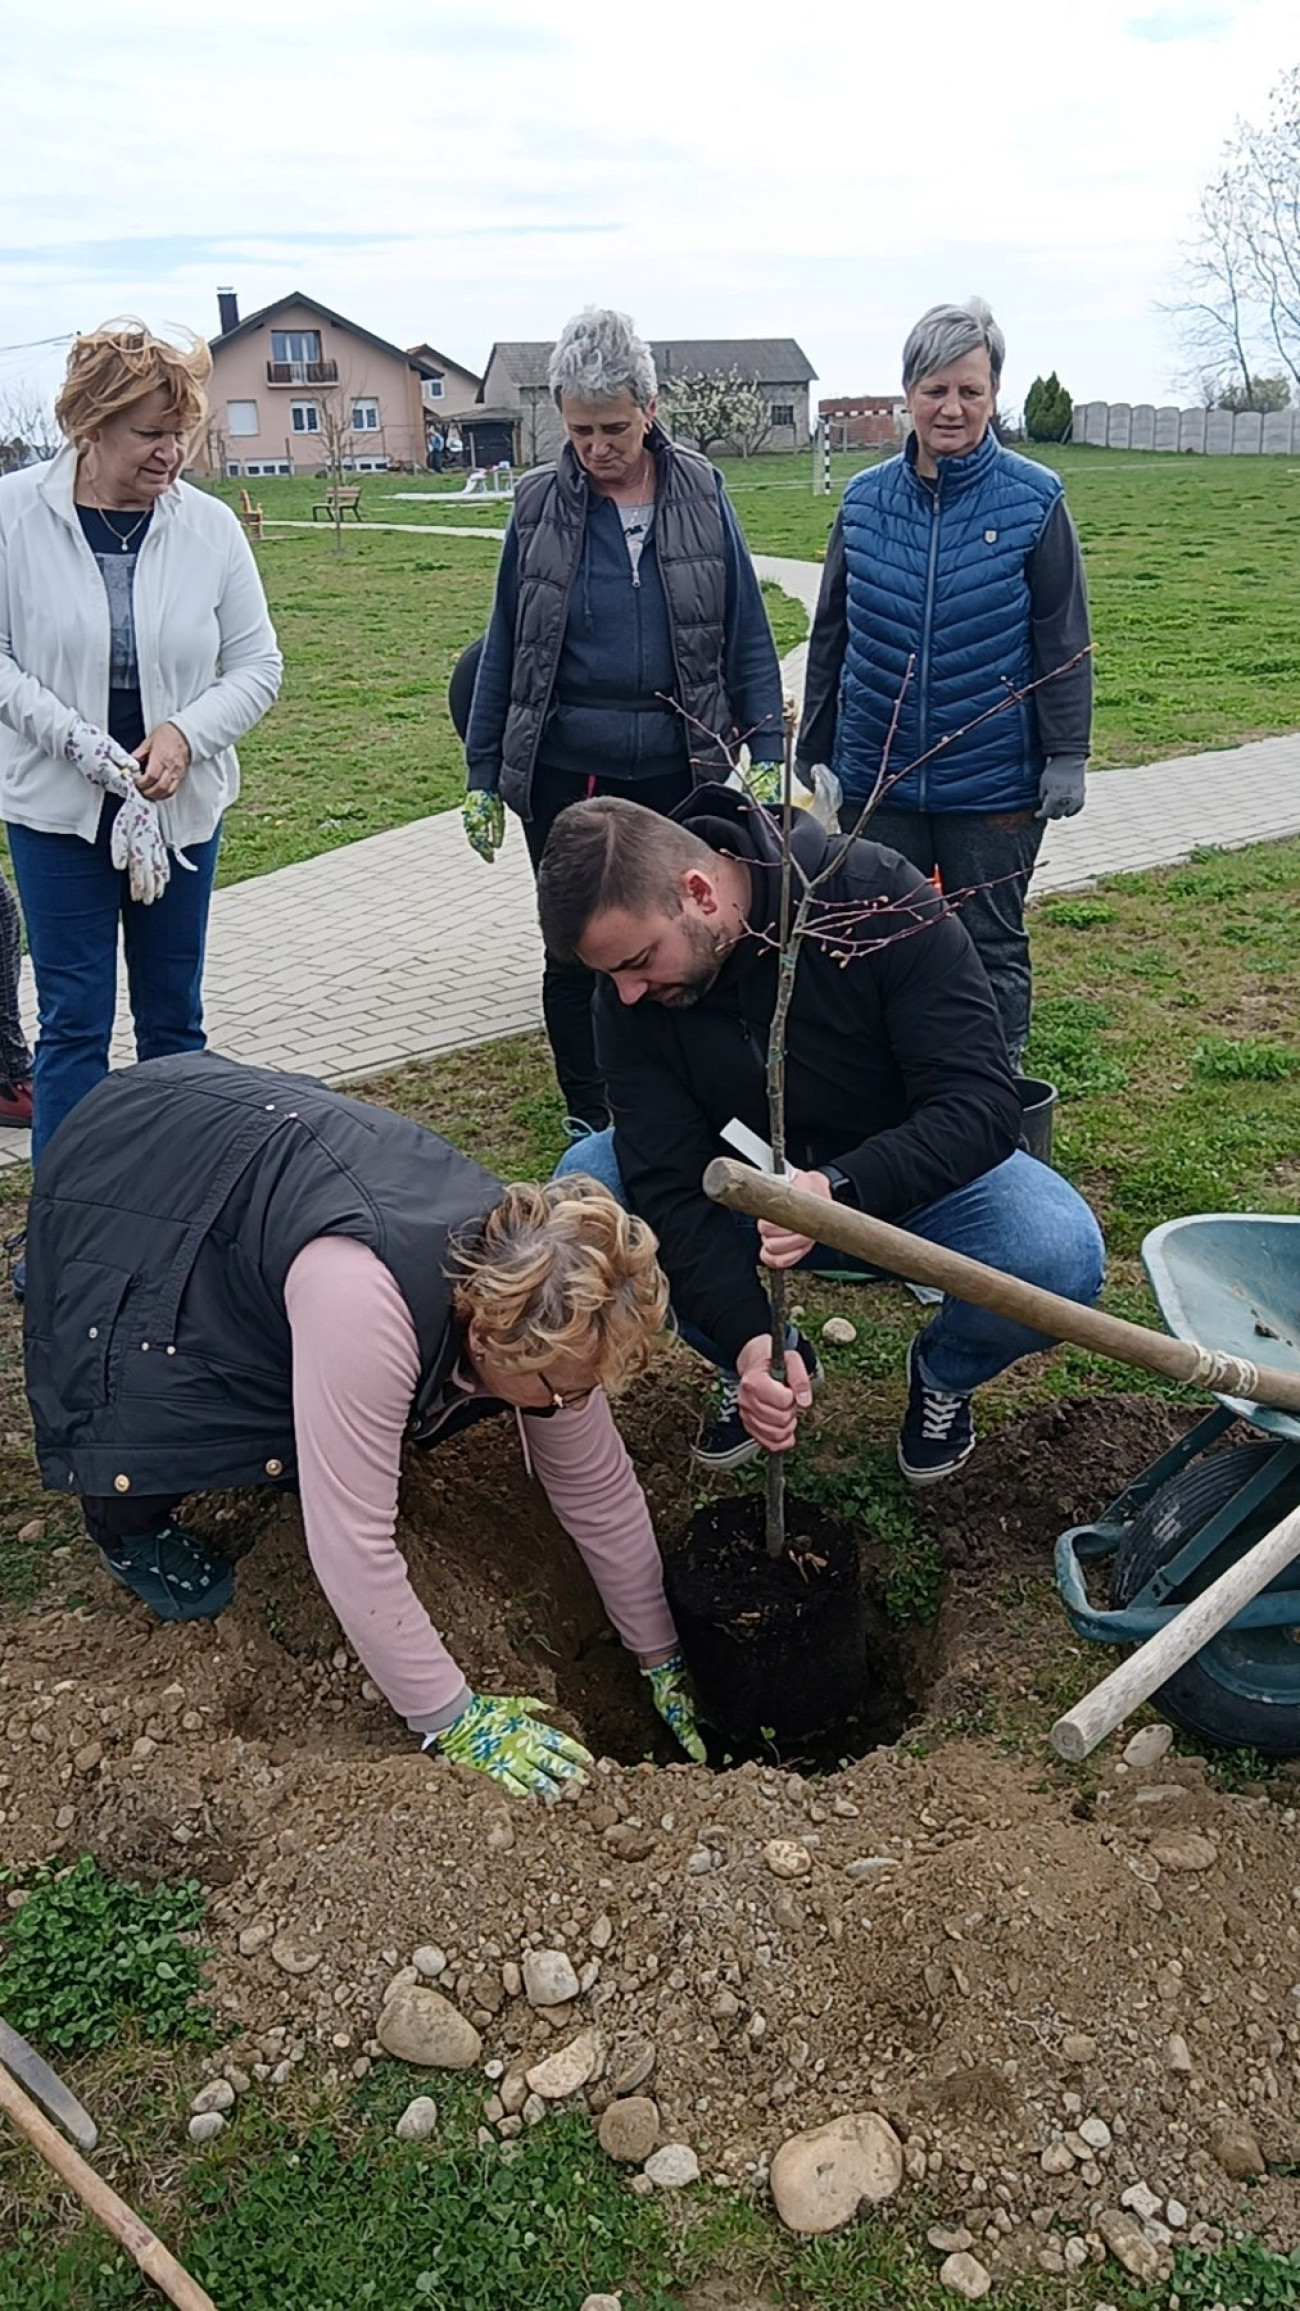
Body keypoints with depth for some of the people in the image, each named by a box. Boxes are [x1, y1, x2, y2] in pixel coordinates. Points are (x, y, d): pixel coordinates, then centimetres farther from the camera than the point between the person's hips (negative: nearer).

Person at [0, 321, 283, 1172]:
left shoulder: (209, 525, -4)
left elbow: (257, 664, 0)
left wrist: (186, 733, -17)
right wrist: (75, 738, -18)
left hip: (182, 803, 2)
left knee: (175, 1013, 13)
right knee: (74, 1020, 2)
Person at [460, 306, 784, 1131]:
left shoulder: (701, 493, 0)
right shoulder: (540, 504, 1)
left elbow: (748, 637, 2)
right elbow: (504, 649, 6)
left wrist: (768, 753, -4)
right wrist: (482, 777, 5)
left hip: (679, 767, 0)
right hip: (567, 771, 1)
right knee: (575, 949, 9)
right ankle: (591, 1123, 25)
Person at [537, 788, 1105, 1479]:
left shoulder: (878, 898, -28)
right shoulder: (626, 997, -18)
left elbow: (980, 1106, -30)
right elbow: (671, 1186, -20)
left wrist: (840, 1189, -47)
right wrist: (748, 1339, -35)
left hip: (913, 1179, -2)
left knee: (1060, 1255, -33)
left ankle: (943, 1376, 4)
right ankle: (758, 1366, 4)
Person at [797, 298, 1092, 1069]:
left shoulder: (1034, 501, -6)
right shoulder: (864, 500, 2)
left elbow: (1064, 640, -3)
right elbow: (830, 640, 9)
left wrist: (1068, 755, -8)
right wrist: (812, 758, 11)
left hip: (993, 782, -3)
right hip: (876, 777, 3)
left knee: (993, 948, 9)